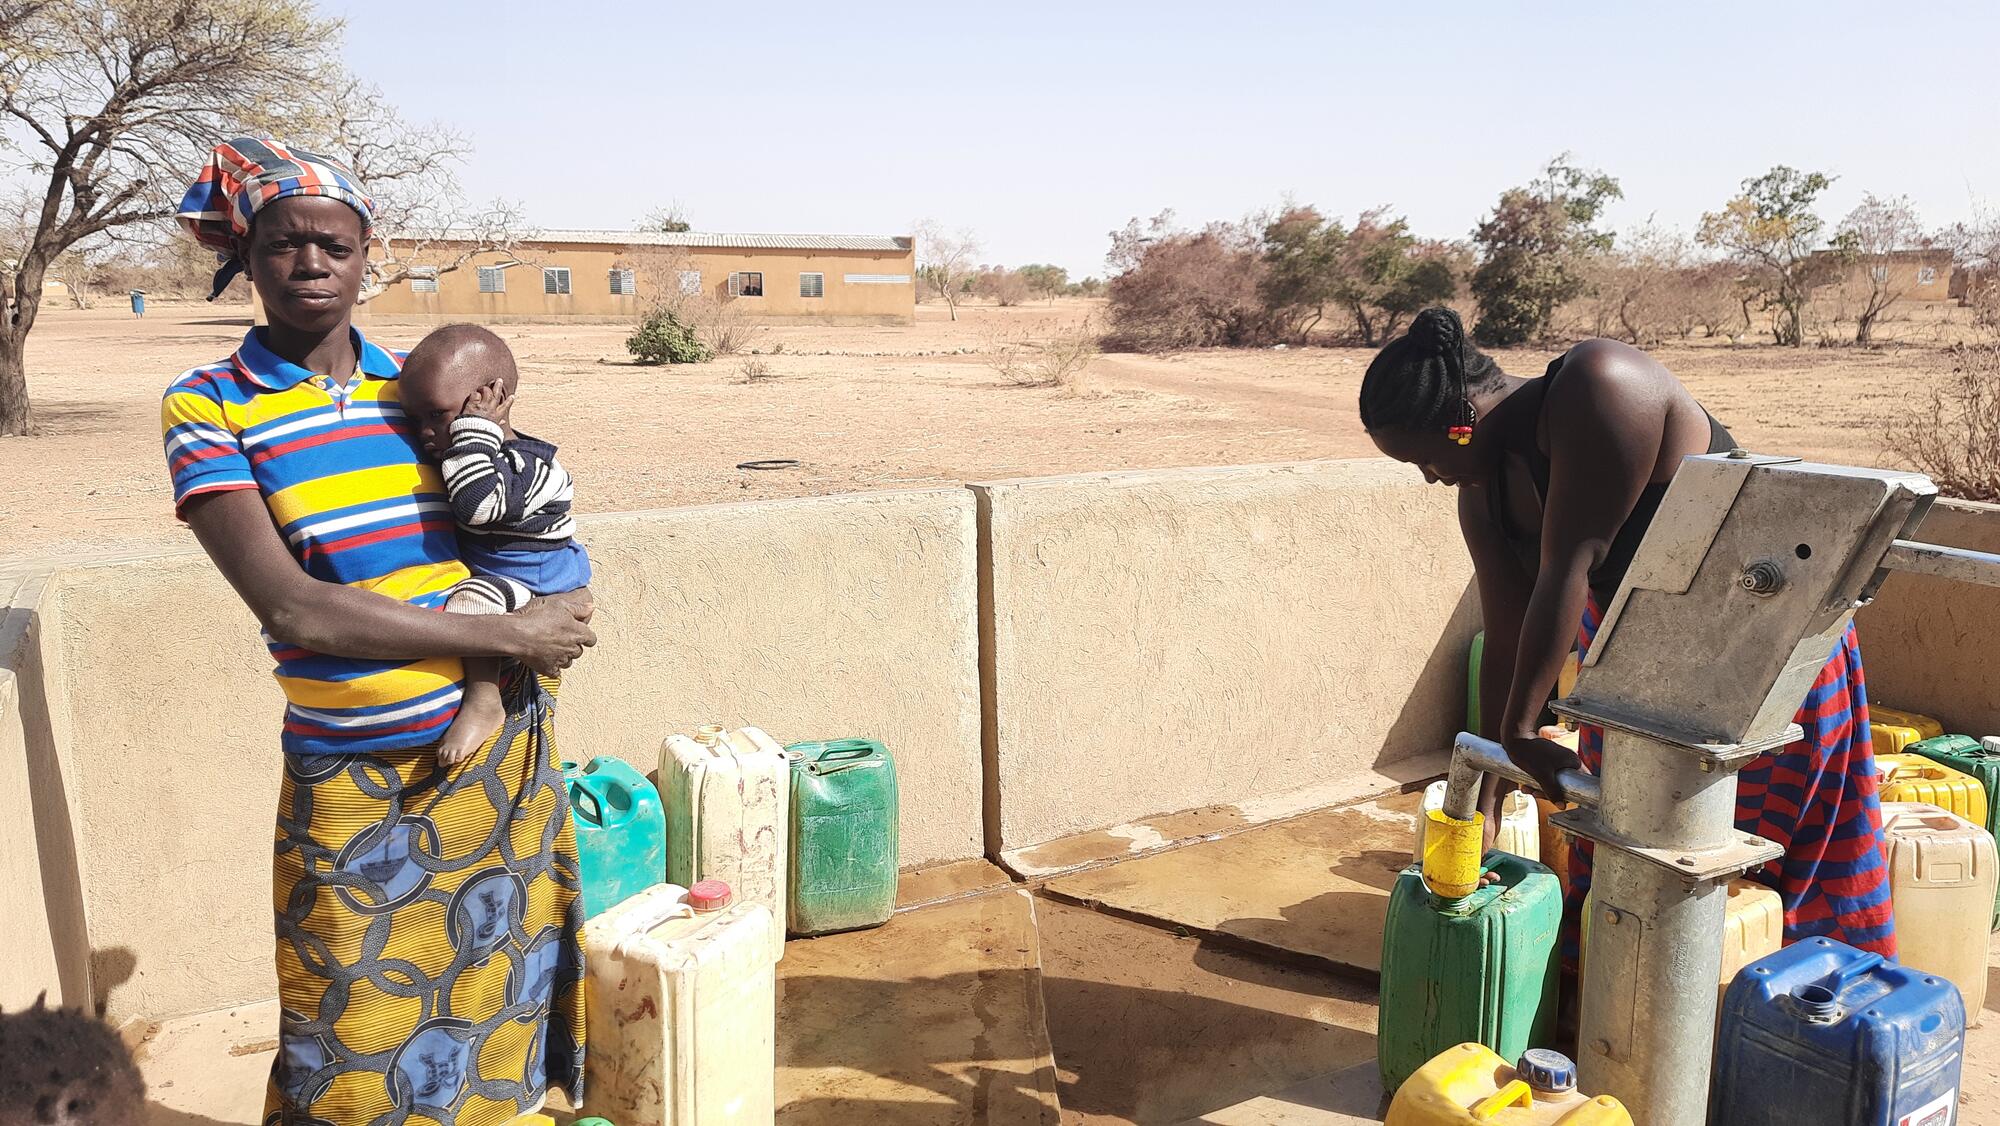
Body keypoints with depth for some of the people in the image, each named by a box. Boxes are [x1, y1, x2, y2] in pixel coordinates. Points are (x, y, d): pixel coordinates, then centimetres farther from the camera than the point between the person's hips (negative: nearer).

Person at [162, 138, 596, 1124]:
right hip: (356, 787, -3)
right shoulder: (208, 408, -5)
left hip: (500, 763, 3)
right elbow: (292, 610, -16)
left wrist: (543, 637, -5)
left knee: (506, 1010, 16)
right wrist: (507, 634, -15)